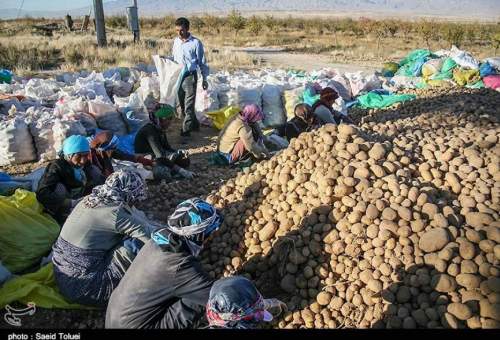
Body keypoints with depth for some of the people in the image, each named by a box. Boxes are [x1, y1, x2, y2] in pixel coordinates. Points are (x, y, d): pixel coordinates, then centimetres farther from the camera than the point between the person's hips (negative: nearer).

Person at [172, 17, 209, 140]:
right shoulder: (176, 41, 8)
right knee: (182, 105, 12)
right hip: (178, 76, 6)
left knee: (189, 105, -7)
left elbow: (202, 62, -3)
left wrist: (204, 78, -3)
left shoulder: (196, 42, -8)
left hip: (190, 76, -6)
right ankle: (194, 125, 29)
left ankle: (185, 132, -4)